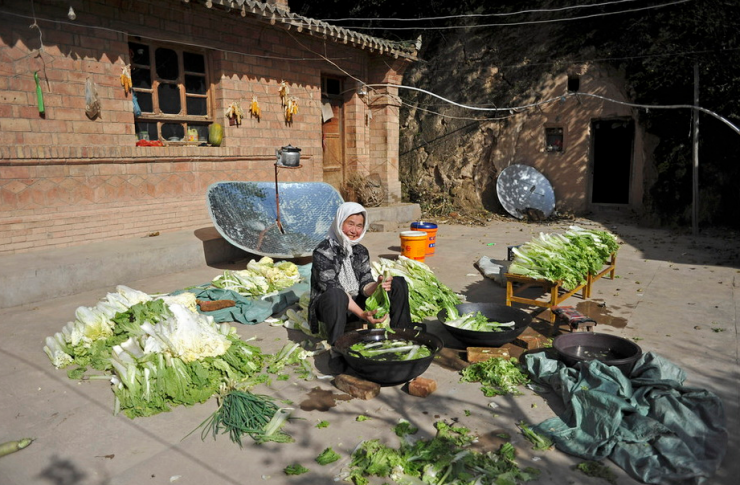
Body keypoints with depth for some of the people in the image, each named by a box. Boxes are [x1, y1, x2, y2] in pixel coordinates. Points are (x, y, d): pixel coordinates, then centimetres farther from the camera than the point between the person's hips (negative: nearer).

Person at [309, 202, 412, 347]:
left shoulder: (361, 251, 3)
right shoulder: (323, 251, -16)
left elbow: (365, 285, -6)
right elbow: (333, 288, -25)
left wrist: (378, 285, -31)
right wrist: (362, 314, -35)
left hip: (356, 303, 6)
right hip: (329, 307, -6)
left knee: (398, 282, -5)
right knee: (335, 295, -41)